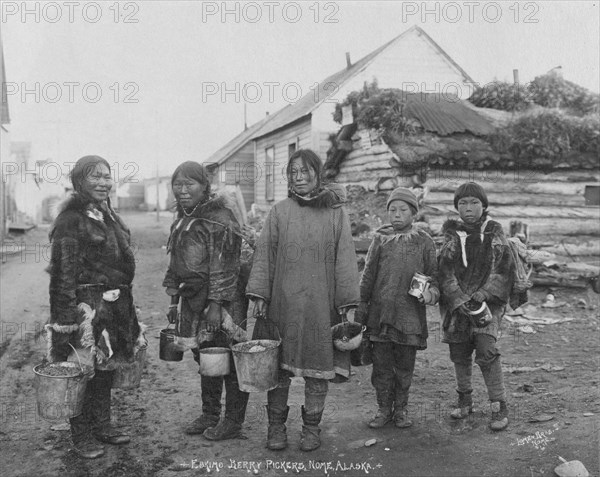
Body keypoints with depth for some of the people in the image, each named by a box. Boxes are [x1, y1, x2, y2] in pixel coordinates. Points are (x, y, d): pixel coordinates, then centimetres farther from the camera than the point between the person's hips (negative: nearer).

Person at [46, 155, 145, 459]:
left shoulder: (109, 216, 13)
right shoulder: (71, 220, -13)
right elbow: (63, 274, -16)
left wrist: (124, 305, 21)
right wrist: (66, 318, -21)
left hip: (114, 305, 8)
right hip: (86, 305, -8)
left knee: (106, 368, 17)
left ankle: (102, 425, 31)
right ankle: (81, 435, 16)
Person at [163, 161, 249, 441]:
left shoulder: (220, 219, -13)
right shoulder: (182, 219, 13)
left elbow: (223, 267, -17)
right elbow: (176, 263, 19)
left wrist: (216, 305, -20)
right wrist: (174, 300, 16)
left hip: (221, 301, -8)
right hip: (192, 299, 8)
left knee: (228, 360, 0)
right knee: (205, 360, 16)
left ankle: (233, 421, 13)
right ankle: (209, 415, 29)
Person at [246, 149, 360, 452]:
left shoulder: (335, 214, 3)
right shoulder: (279, 212, 6)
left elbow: (344, 259, 1)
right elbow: (264, 254, 4)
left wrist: (346, 300, -5)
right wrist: (259, 295, -4)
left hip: (320, 304, 0)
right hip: (283, 302, 1)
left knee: (318, 367, 6)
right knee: (278, 365, 5)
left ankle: (311, 427, 22)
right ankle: (276, 426, 19)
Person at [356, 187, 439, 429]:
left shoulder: (424, 242, 5)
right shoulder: (380, 239, 6)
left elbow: (434, 275, 9)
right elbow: (368, 275, 8)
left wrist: (430, 292, -13)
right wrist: (361, 306, 4)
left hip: (410, 315, 0)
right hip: (380, 313, 1)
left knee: (404, 366, 8)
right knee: (381, 365, 5)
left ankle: (401, 409, 24)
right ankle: (384, 409, 20)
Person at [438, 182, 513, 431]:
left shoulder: (494, 233, 2)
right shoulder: (452, 234, 5)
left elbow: (502, 271, -4)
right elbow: (445, 272, -4)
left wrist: (480, 296, -16)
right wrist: (459, 301, -16)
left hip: (488, 301, -2)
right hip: (456, 303, 2)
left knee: (486, 350, -13)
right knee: (459, 354, 8)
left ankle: (499, 406, -2)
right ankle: (464, 399, 26)